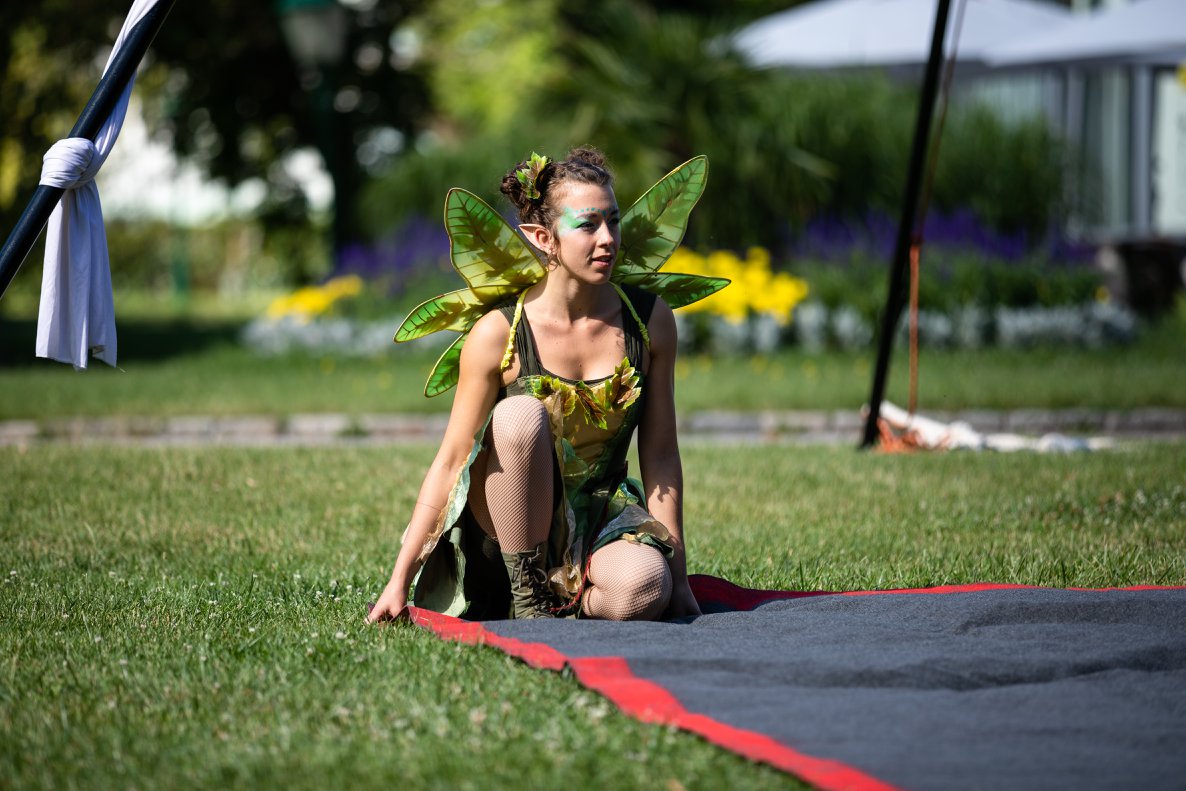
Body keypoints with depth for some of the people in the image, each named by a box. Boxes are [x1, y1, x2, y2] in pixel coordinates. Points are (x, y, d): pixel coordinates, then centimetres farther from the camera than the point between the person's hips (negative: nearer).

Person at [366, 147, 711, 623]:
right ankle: (525, 596, -19)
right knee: (522, 414, -33)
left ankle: (563, 601, -1)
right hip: (512, 525, -1)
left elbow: (660, 456, 1)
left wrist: (678, 578, 1)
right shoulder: (498, 333, -13)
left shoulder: (650, 321, -4)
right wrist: (399, 582, -12)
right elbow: (450, 462, -9)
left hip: (603, 514, 1)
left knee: (642, 590, -35)